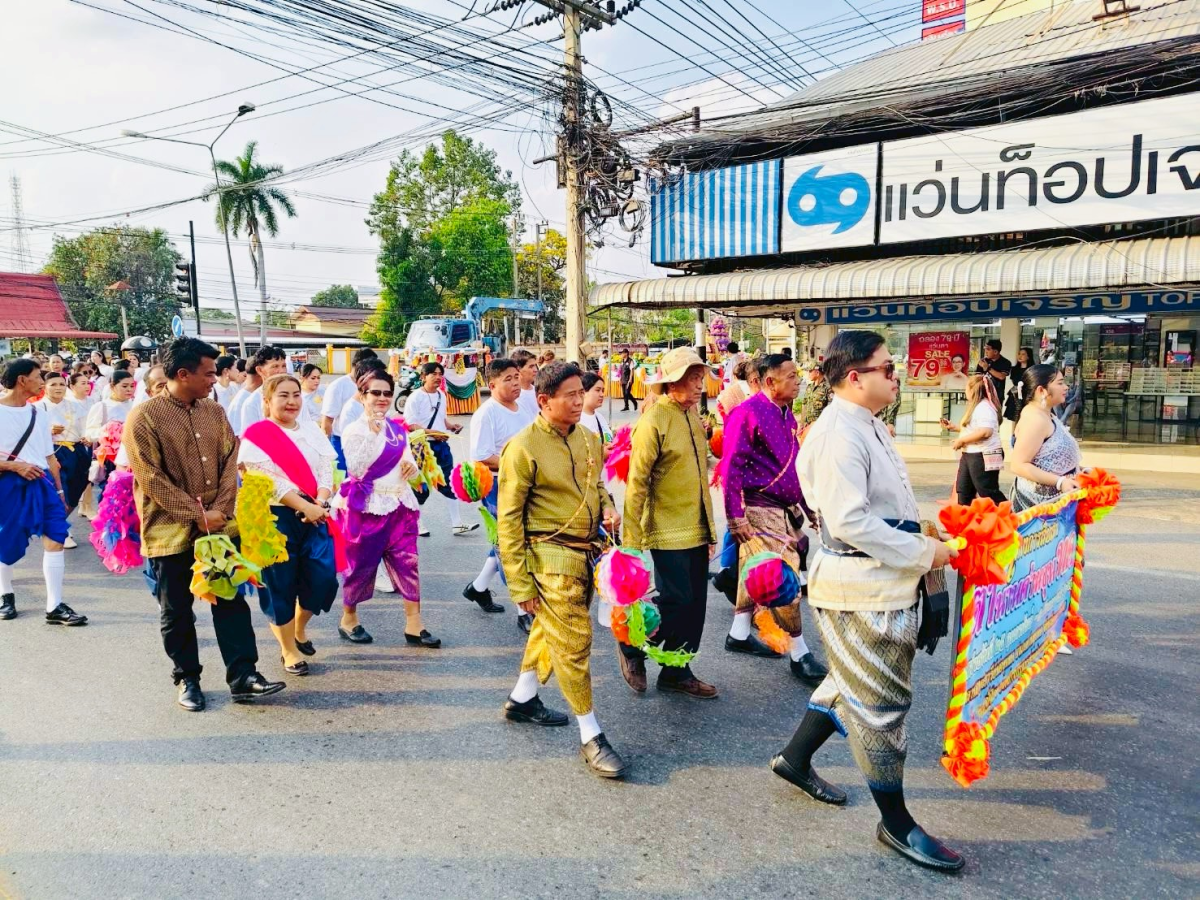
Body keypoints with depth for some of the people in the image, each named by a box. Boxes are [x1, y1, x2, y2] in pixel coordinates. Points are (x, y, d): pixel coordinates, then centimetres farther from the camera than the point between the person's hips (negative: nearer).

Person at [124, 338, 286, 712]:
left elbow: (230, 461, 4)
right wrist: (197, 516, -15)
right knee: (177, 610, 9)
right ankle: (187, 678, 25)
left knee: (231, 601, 4)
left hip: (218, 526, 4)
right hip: (170, 531, -4)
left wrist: (220, 510, -9)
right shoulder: (144, 417, -10)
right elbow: (151, 478, -14)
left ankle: (243, 676, 9)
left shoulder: (214, 411, 6)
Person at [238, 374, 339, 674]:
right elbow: (269, 481, -15)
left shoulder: (312, 429, 11)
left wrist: (320, 503, -14)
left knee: (323, 577, 1)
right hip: (276, 517, -5)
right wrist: (306, 507, -19)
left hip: (315, 514, 5)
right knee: (280, 584, 4)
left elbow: (327, 469, 3)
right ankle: (288, 650, 20)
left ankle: (300, 628, 30)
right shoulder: (257, 435, -6)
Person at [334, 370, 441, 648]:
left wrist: (411, 466, -9)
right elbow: (356, 470, -20)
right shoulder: (353, 430, -7)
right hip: (367, 507, -5)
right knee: (361, 564, 7)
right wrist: (372, 433, -23)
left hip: (399, 505, 5)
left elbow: (409, 465, 16)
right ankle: (348, 619, 27)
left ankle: (413, 625, 5)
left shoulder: (398, 429, 10)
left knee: (407, 563, 0)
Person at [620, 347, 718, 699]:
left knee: (694, 603, 11)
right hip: (669, 531, -8)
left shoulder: (693, 416, 11)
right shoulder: (654, 421, -15)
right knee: (675, 601, -5)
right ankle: (631, 647, 20)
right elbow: (636, 482, -16)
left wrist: (710, 527, 19)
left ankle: (677, 672, 25)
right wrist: (634, 539, -16)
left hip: (697, 530, 8)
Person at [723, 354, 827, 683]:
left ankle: (739, 634, 31)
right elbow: (733, 466, -17)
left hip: (786, 508, 9)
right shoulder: (749, 412, -15)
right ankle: (798, 654, 5)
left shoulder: (786, 414, 12)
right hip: (761, 509, -9)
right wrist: (736, 516, -19)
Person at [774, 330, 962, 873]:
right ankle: (896, 823, 20)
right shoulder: (838, 435, -22)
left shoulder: (867, 426, 11)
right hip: (861, 589, -10)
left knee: (853, 684, 23)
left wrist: (923, 541, 10)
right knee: (881, 703, 4)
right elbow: (849, 522, -27)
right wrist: (923, 553, -20)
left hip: (885, 580, 10)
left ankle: (795, 759, 40)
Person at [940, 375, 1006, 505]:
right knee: (963, 490, 17)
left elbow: (985, 432, -31)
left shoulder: (984, 407, -18)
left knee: (988, 492, -7)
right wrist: (954, 427, 22)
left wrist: (961, 440, -23)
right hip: (970, 454, 11)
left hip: (983, 456, -11)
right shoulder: (976, 407, 17)